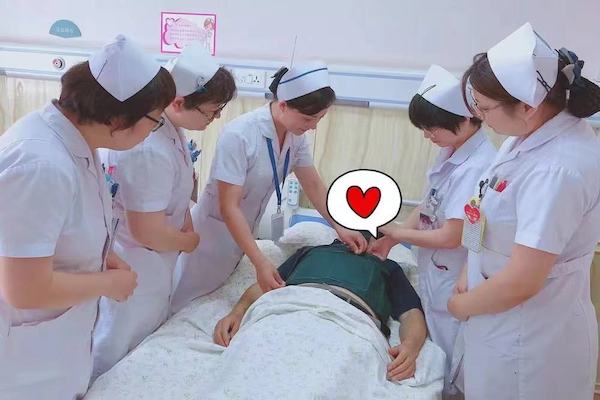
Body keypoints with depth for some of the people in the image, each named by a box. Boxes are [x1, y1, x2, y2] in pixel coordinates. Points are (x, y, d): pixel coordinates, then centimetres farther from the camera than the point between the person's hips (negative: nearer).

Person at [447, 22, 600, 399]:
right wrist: (469, 276, 2)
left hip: (530, 338, -8)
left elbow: (520, 282, -29)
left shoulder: (557, 170, -32)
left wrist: (462, 305, -11)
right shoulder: (535, 132, -4)